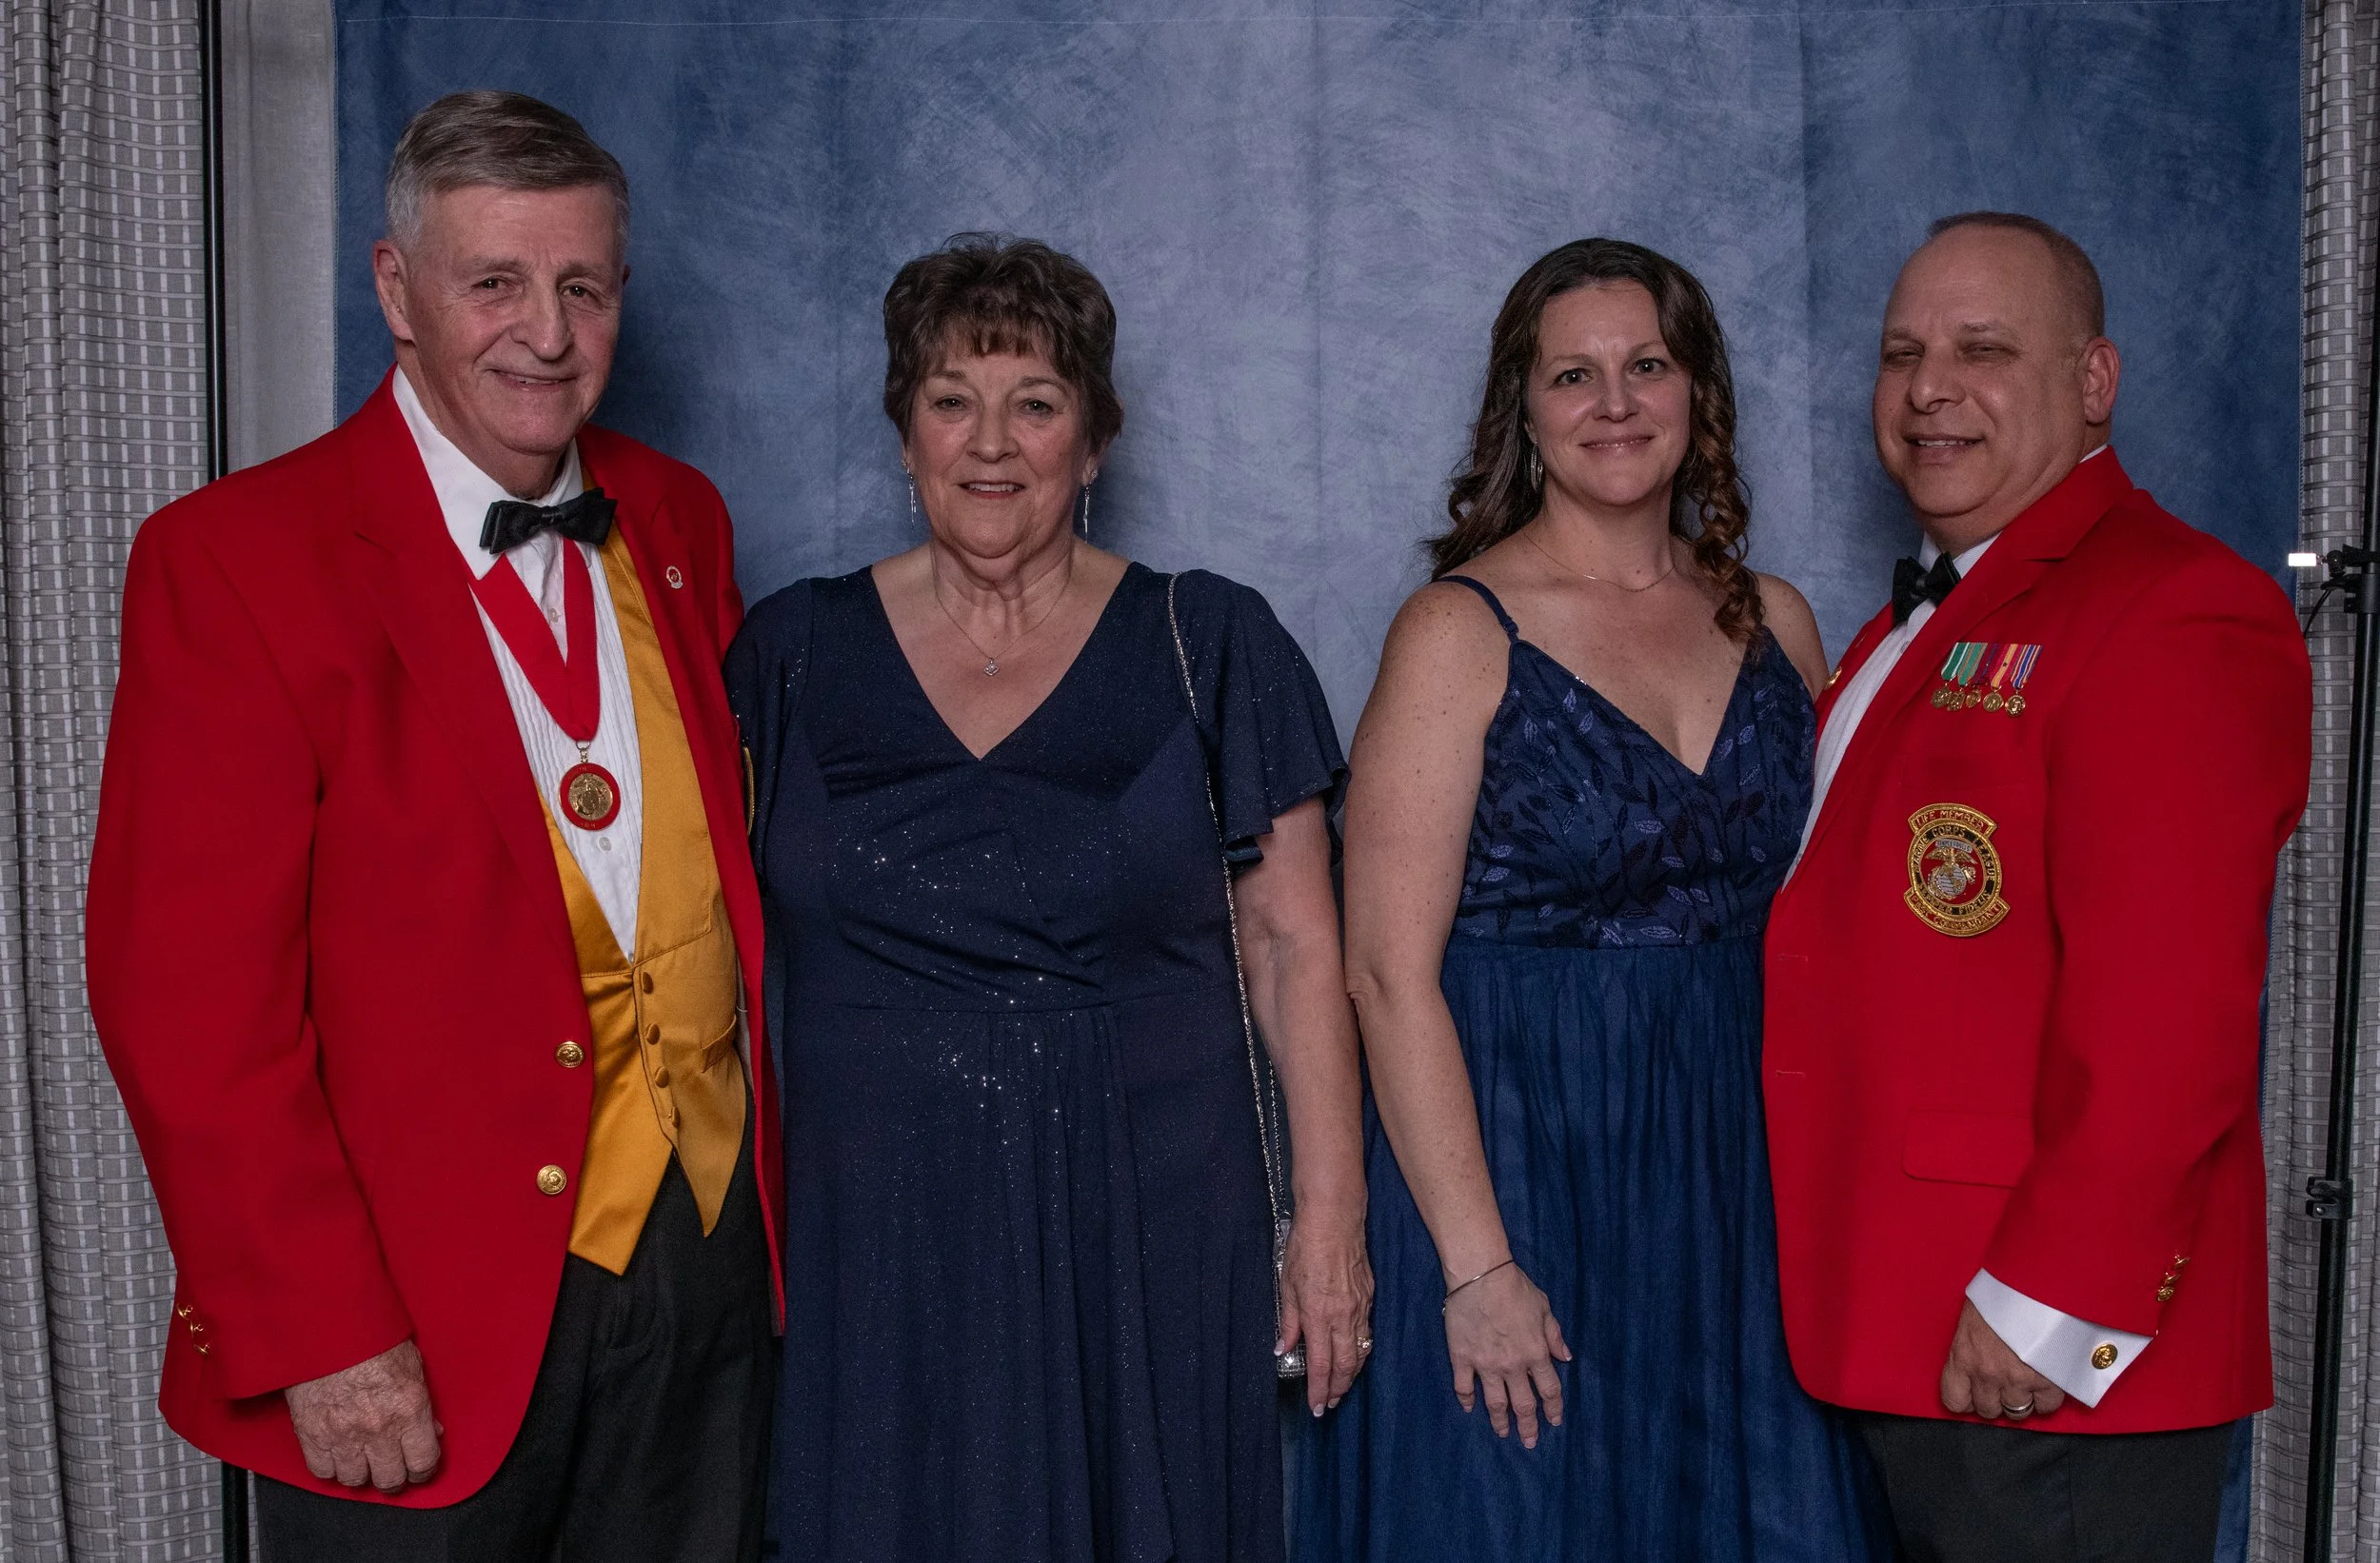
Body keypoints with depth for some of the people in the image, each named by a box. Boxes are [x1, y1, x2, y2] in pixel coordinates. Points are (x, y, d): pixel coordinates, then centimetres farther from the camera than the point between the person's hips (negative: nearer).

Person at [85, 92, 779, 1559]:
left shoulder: (679, 518, 6)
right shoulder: (232, 558, -11)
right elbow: (189, 995, -14)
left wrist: (757, 1166, 8)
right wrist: (322, 1339, -16)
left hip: (715, 1249, 5)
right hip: (432, 1315, -5)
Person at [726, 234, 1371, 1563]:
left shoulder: (1208, 644, 0)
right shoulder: (797, 653, 4)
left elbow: (1295, 945, -1)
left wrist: (1331, 1214, -5)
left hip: (1147, 1237, -1)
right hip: (878, 1246, 1)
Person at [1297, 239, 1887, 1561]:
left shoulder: (1773, 623, 6)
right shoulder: (1461, 632, -8)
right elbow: (1390, 972, -13)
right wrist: (1476, 1265, -16)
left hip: (1735, 1171, 5)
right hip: (1514, 1164, -4)